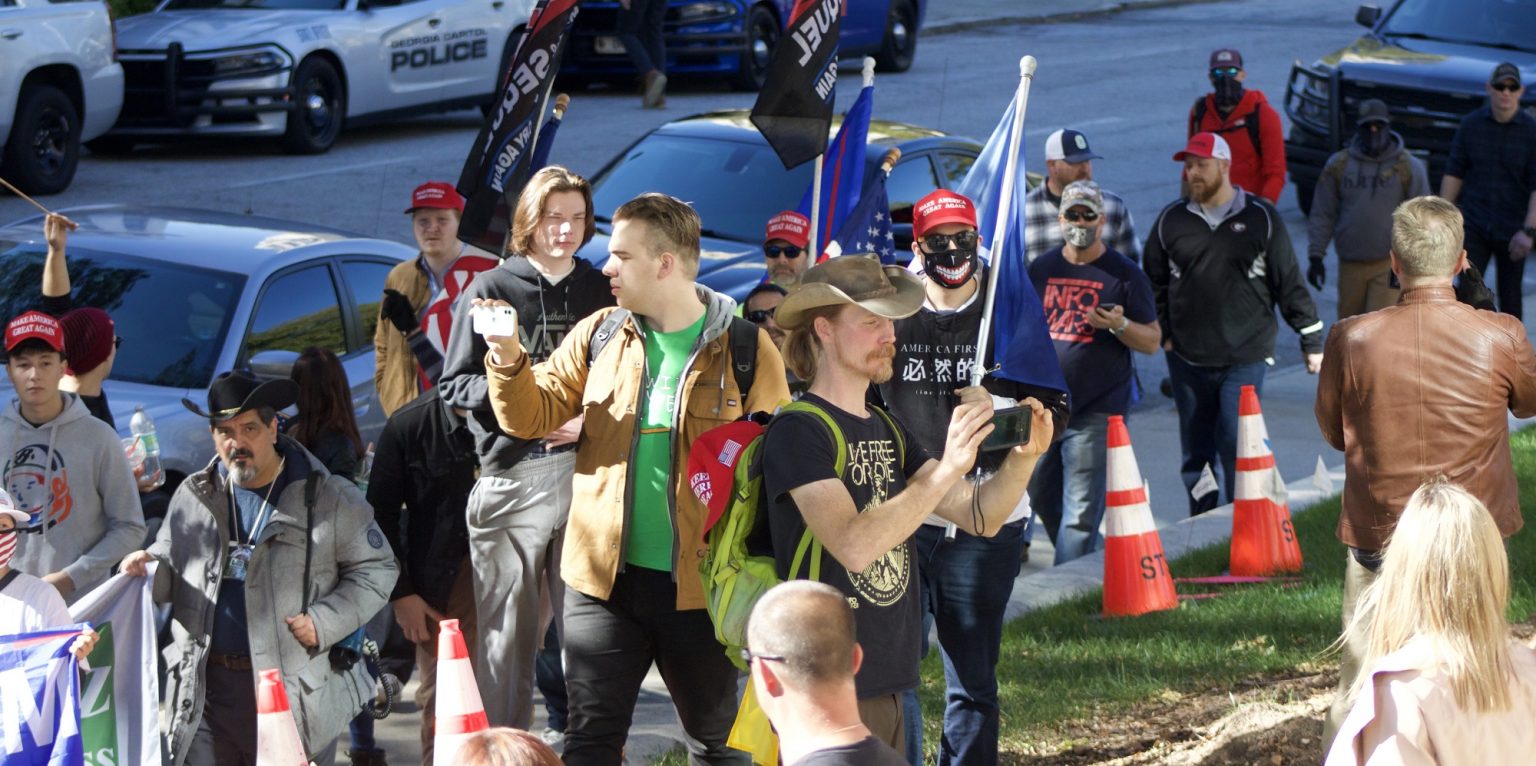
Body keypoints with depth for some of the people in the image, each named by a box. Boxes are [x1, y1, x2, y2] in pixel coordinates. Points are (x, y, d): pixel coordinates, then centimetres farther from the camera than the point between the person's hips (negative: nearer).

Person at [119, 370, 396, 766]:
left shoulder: (327, 498, -1)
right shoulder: (193, 496, 12)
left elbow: (376, 569, 2)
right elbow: (172, 576, 23)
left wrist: (324, 623, -11)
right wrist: (150, 569, -1)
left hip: (296, 692, -3)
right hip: (207, 691, 3)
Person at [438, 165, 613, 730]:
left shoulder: (602, 293, 12)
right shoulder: (491, 290, 5)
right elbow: (455, 385, 3)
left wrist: (589, 418, -7)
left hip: (585, 468, 2)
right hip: (512, 474, -1)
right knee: (506, 631, 0)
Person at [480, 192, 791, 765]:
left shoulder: (745, 350, -6)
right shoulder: (599, 336, 5)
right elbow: (533, 416, 6)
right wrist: (508, 359, -14)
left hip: (699, 584, -3)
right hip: (605, 578, 3)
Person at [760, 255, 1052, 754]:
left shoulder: (888, 431, 14)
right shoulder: (797, 432, -12)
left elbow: (979, 516, 8)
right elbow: (853, 546, -25)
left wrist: (1022, 459, -12)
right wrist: (947, 468, -31)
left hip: (886, 686, 8)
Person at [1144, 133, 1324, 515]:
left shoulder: (1260, 218, 0)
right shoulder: (1172, 220, 6)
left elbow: (1289, 283, 4)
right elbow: (1154, 282, 16)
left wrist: (1311, 341, 5)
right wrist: (1163, 334, 6)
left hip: (1246, 357, -3)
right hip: (1187, 358, 3)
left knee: (1237, 444, -12)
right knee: (1196, 451, 8)